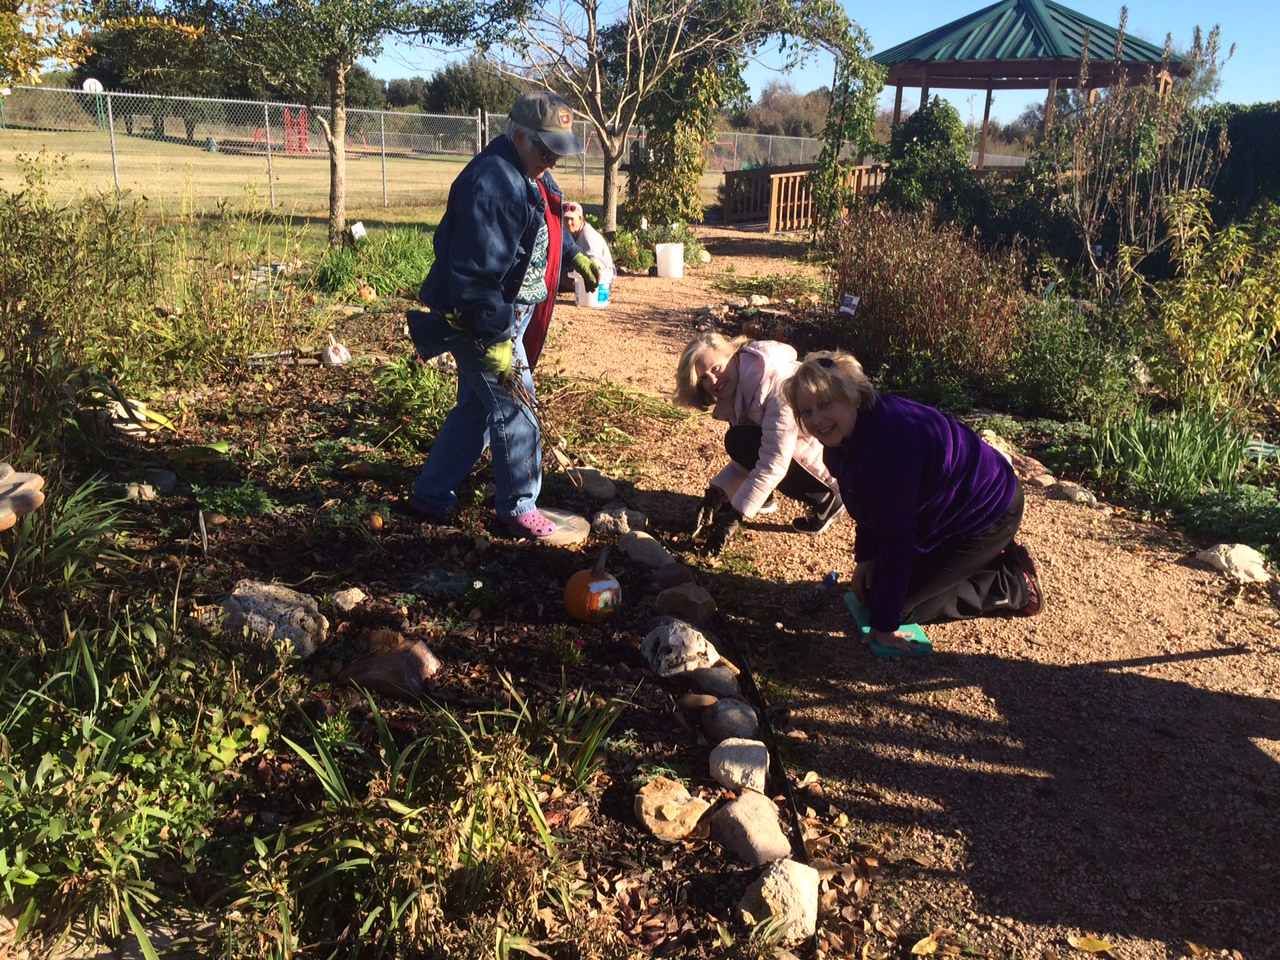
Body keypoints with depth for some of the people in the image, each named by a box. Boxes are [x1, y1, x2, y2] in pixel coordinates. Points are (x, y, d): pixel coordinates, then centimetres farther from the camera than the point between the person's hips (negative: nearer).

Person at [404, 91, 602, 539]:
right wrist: (494, 341, -28)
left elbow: (546, 226, 29)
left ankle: (430, 497, 29)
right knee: (515, 411, 0)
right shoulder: (493, 183, -26)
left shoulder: (532, 174, 8)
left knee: (476, 408, 17)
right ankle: (519, 507, 17)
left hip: (508, 312, 10)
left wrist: (574, 255, 15)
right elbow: (475, 274, -30)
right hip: (480, 319, -10)